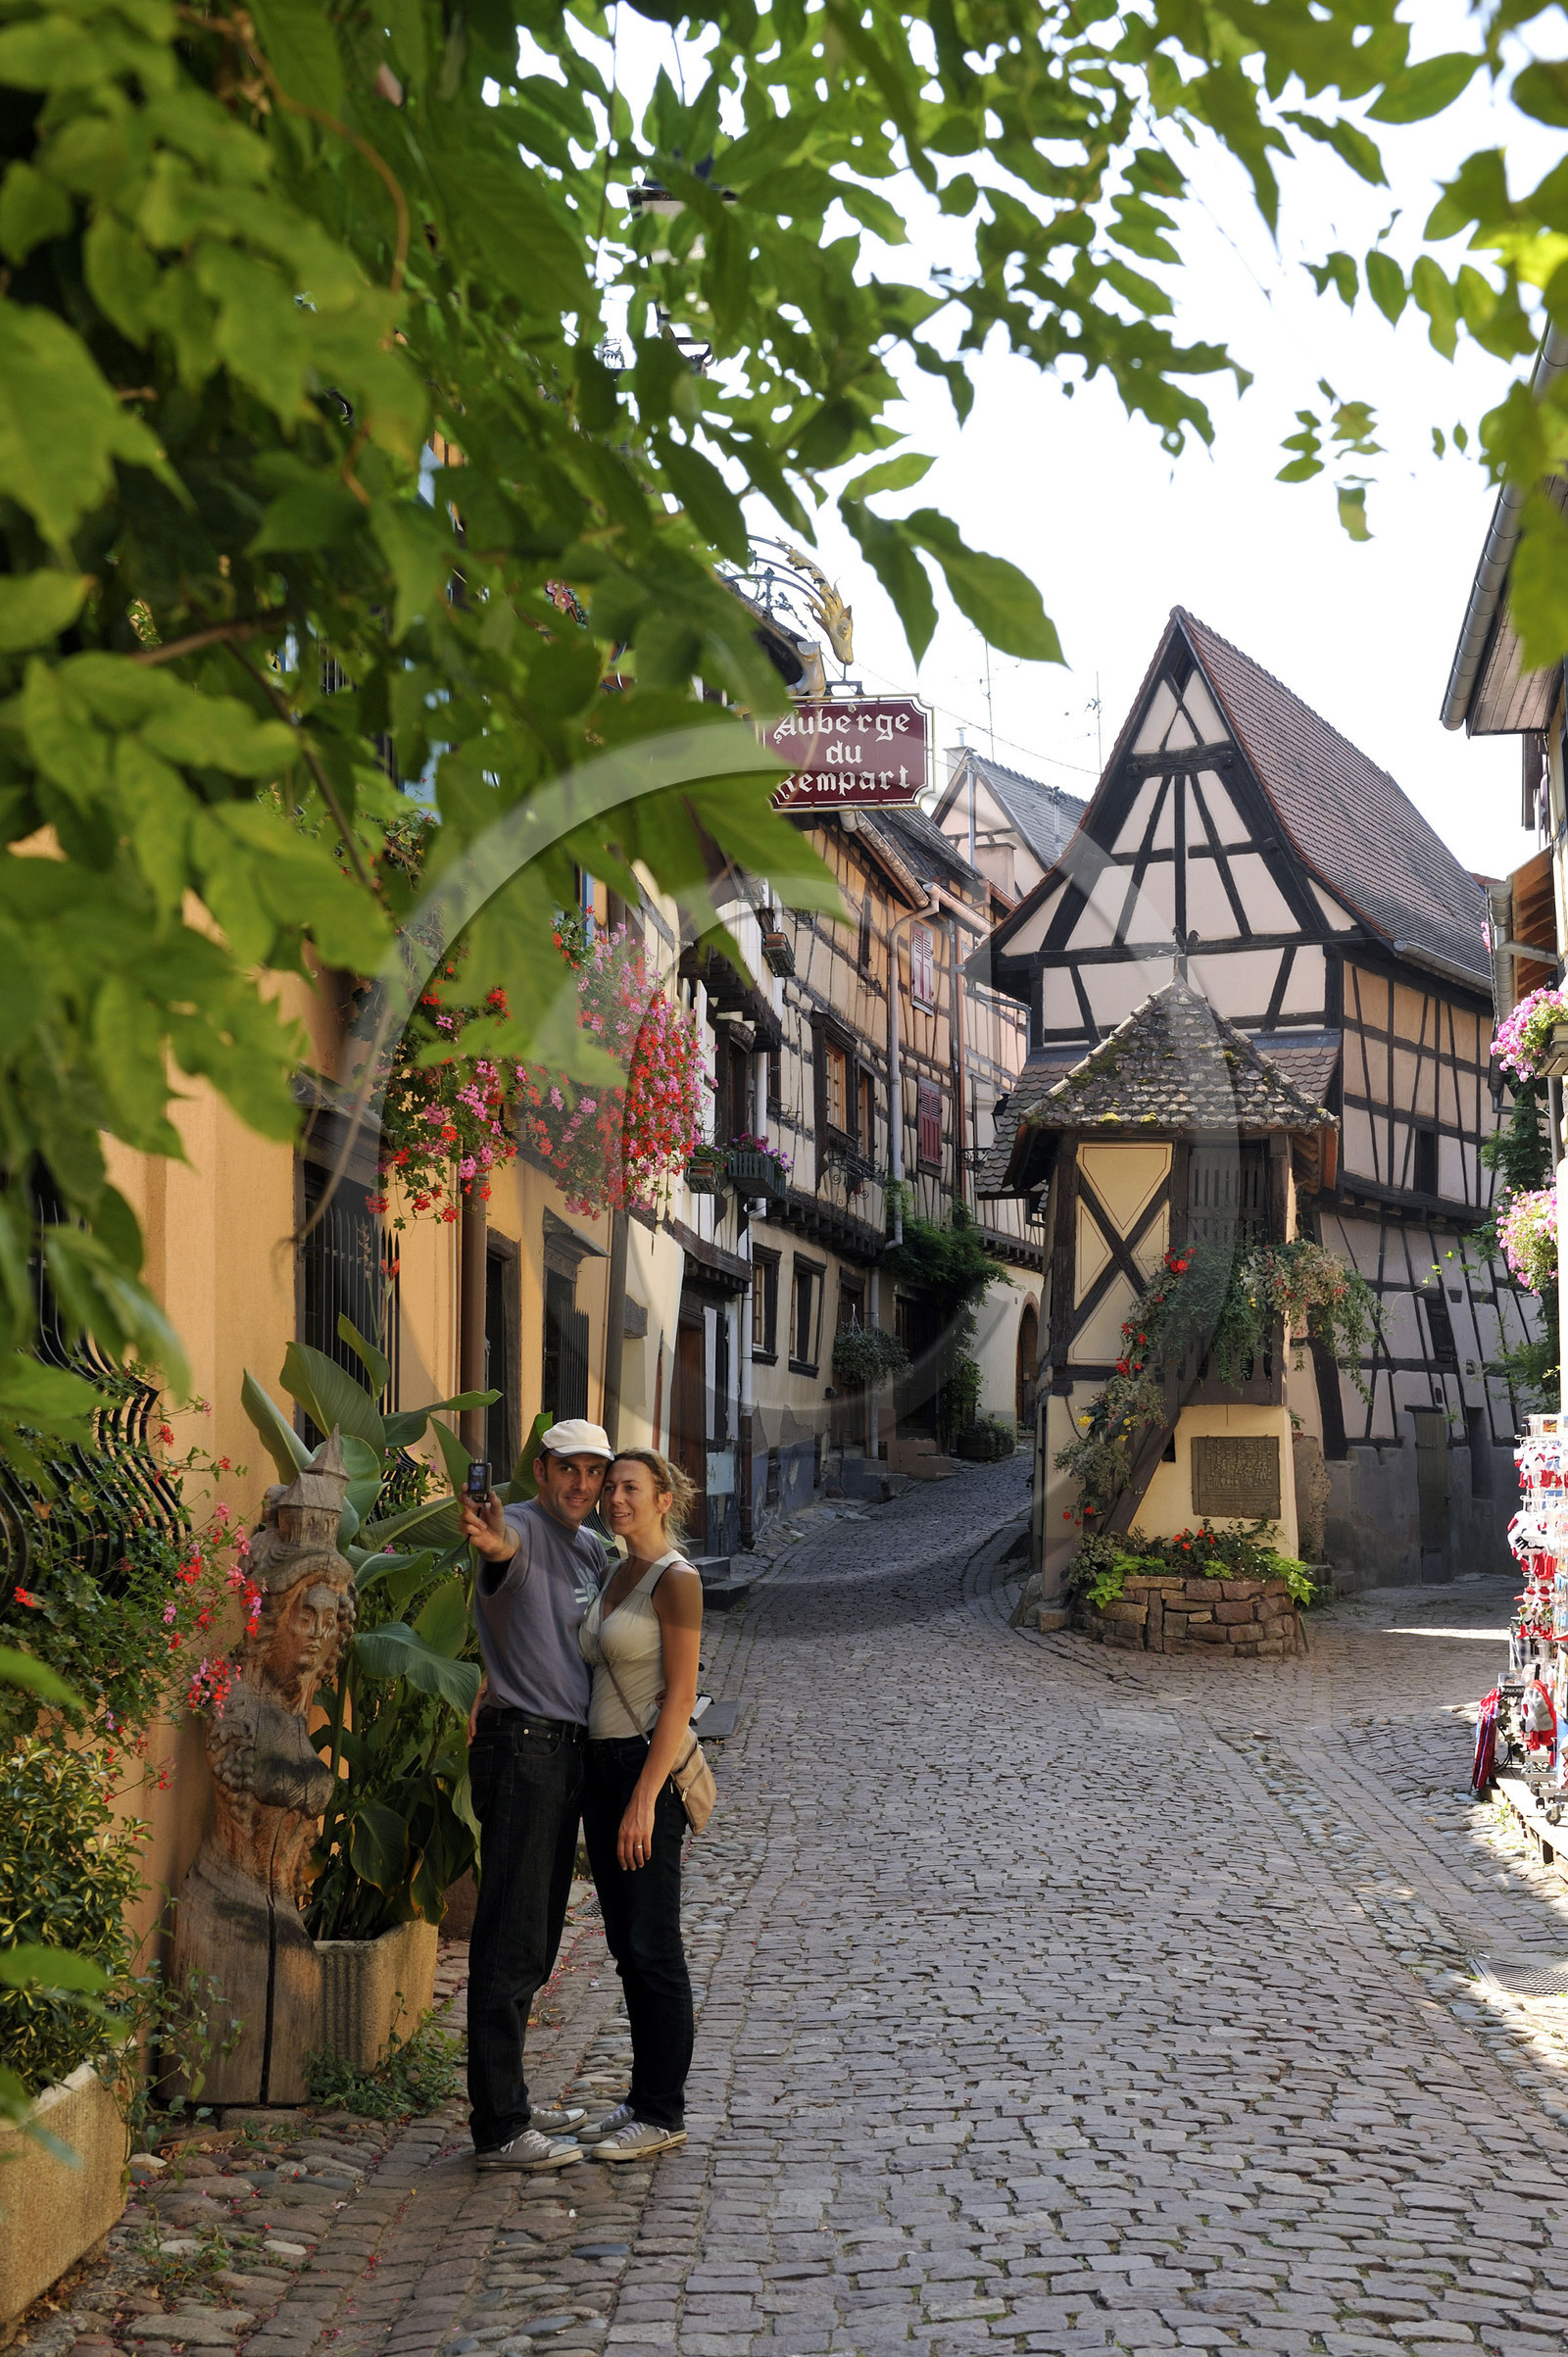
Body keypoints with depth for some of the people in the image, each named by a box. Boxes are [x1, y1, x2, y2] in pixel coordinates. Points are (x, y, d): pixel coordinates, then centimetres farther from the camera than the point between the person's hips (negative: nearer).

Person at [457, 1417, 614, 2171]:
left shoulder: (591, 1550, 17)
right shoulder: (523, 1528, -11)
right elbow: (507, 1551, -37)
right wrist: (489, 1542, -59)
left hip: (565, 1752, 9)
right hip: (522, 1748, -9)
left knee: (536, 1941, 16)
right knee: (511, 1943, -8)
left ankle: (509, 2100, 26)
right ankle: (498, 2129, -6)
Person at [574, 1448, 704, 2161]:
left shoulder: (676, 1580, -12)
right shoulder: (615, 1576, 13)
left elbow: (679, 1698, -16)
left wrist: (644, 1799, -20)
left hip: (650, 1767, -9)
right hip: (602, 1766, 9)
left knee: (652, 1947, -3)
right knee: (626, 1945, 12)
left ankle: (664, 2114, 5)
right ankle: (645, 2098, 21)